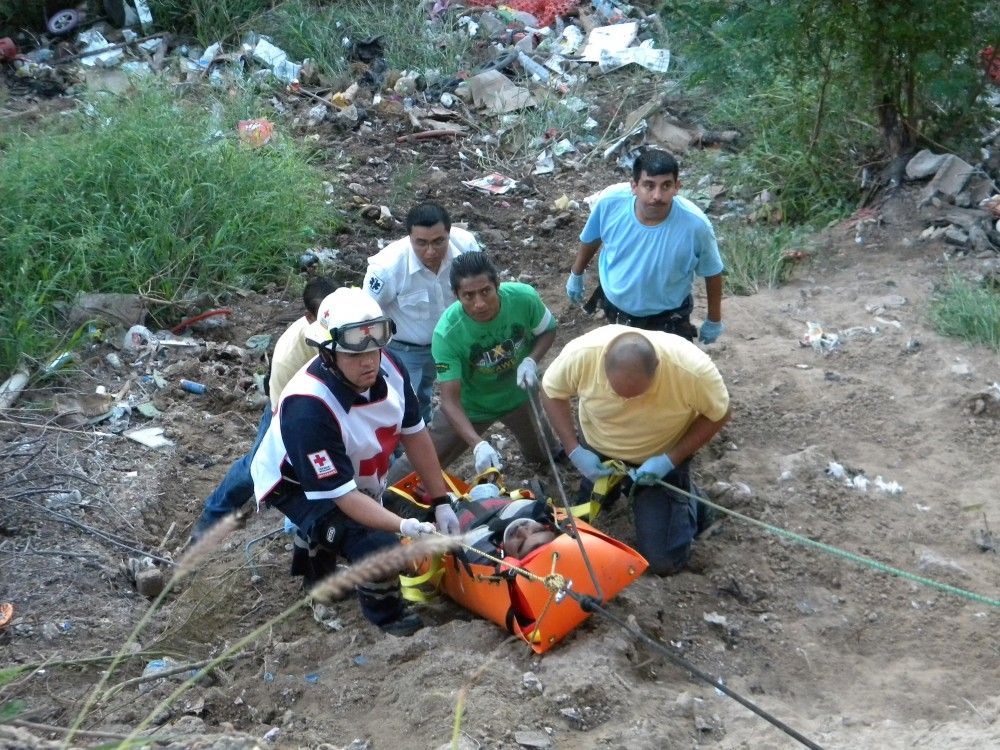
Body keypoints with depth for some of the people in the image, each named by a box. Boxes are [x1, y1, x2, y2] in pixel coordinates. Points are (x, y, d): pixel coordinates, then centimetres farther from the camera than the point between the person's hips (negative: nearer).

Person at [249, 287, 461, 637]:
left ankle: (313, 548, 65)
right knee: (377, 544, -24)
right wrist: (402, 526, -46)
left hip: (355, 473, 7)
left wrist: (441, 502, -8)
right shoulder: (307, 409, -41)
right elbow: (341, 494, -37)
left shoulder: (388, 368, -23)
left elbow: (414, 433, -8)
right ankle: (387, 615, 5)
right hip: (296, 486, -7)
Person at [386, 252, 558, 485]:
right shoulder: (447, 333, -37)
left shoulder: (523, 297, -31)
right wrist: (478, 445, -49)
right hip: (470, 406, -3)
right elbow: (450, 400, -34)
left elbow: (548, 330, -8)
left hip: (520, 394, 3)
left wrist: (531, 361, -28)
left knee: (545, 455, 23)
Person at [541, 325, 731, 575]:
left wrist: (670, 460, -24)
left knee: (663, 562, -5)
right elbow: (551, 393, -11)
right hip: (598, 453, 2)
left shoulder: (692, 367, -36)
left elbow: (718, 414, -16)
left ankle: (685, 501, 21)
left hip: (662, 457, -2)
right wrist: (574, 451, -20)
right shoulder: (581, 353, -33)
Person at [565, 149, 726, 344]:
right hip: (615, 306, 2)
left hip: (666, 318, -2)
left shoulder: (695, 224, -33)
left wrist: (714, 320, -2)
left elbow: (712, 273, -14)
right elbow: (590, 239, -5)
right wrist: (576, 275, 10)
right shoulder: (611, 201, -29)